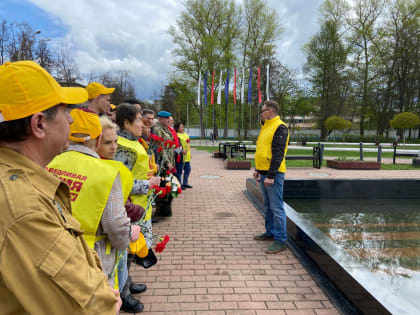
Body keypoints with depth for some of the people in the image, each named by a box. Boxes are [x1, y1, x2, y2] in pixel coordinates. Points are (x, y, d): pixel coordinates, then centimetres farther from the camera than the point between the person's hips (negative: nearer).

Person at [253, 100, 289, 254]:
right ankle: (270, 232, 30)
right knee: (268, 206, 18)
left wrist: (271, 176, -22)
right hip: (264, 173, 10)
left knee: (276, 207, -6)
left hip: (273, 174, -10)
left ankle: (280, 240, 1)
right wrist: (257, 169, 22)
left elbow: (278, 154, -19)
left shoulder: (280, 128, -13)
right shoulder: (266, 127, 17)